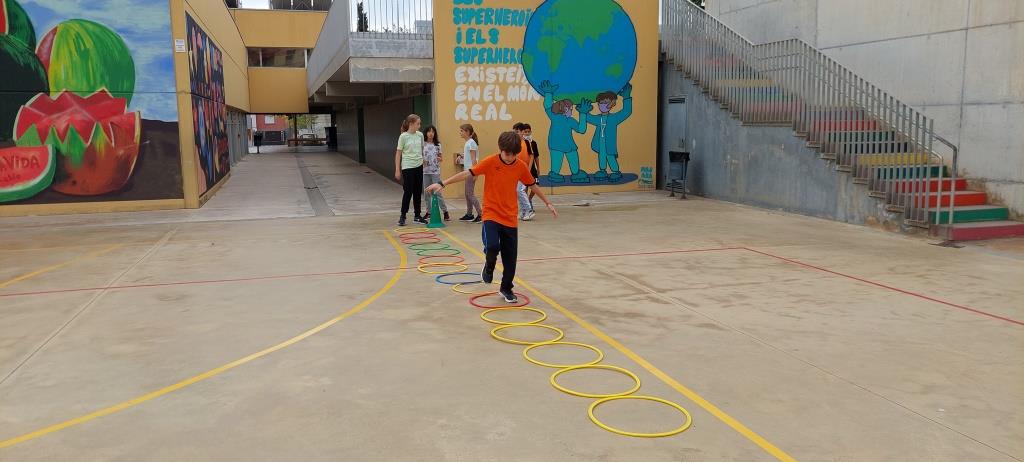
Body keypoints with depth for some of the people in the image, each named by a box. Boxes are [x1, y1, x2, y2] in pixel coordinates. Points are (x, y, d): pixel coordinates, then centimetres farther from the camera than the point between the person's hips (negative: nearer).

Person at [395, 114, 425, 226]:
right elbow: (398, 154, -6)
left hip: (419, 166, 5)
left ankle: (417, 215, 18)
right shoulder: (403, 137, -8)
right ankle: (403, 216, 5)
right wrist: (397, 170, -7)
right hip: (407, 167, -5)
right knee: (408, 192, -6)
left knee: (418, 192, 9)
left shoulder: (420, 135, 6)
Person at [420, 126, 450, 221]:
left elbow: (440, 157, 11)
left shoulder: (438, 144, 5)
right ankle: (428, 212, 15)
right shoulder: (423, 144, 2)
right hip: (425, 171, 1)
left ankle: (445, 212, 0)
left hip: (435, 171, -1)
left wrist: (440, 159, -11)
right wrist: (422, 160, -14)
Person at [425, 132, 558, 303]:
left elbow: (532, 185, 14)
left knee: (510, 256, 5)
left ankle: (506, 288, 26)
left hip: (510, 218, 3)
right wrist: (442, 184, -17)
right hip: (491, 214, -3)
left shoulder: (521, 166, 0)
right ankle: (489, 265, 11)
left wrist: (548, 203, 20)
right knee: (492, 246, -25)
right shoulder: (490, 162, -10)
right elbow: (467, 174, -12)